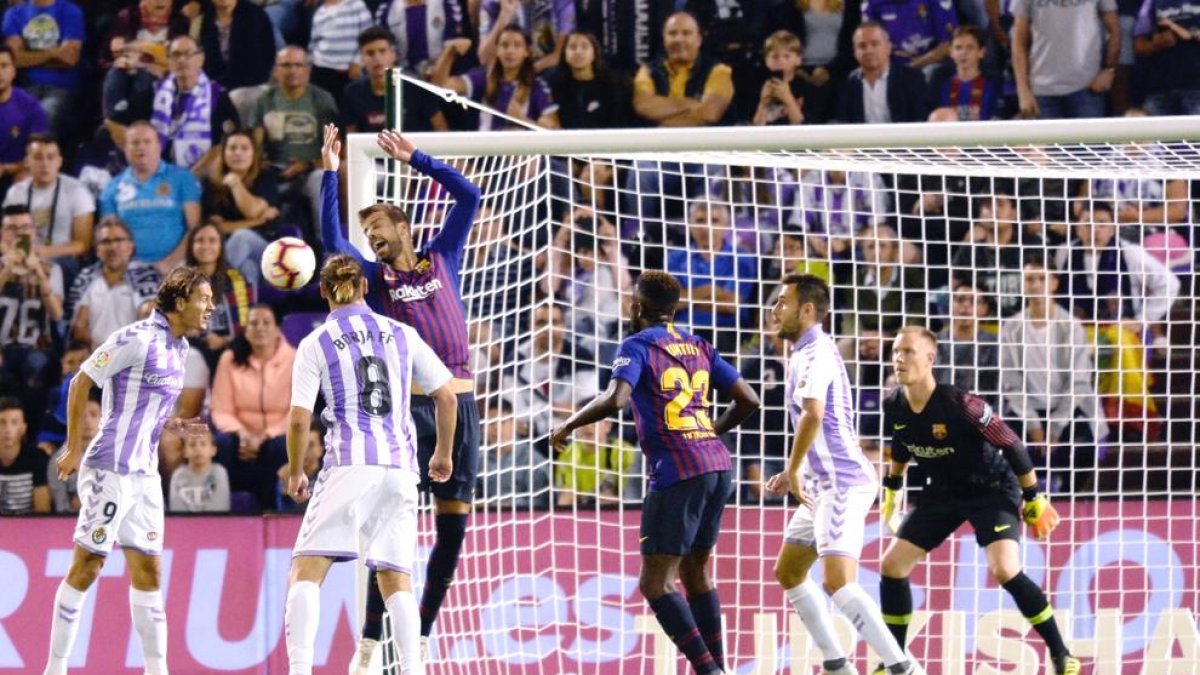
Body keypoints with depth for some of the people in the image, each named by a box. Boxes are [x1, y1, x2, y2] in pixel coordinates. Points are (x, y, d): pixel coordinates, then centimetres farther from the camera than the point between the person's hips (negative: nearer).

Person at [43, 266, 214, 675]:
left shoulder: (179, 348, 11)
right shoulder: (138, 338, -14)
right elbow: (81, 383, -10)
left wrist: (171, 424, 8)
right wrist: (74, 449, -11)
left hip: (145, 473, 8)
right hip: (110, 469, -8)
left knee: (147, 572, 7)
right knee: (86, 566, -4)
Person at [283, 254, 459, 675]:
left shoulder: (315, 345, 2)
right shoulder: (402, 335, 10)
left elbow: (299, 421, -3)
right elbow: (447, 396, 11)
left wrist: (295, 474, 12)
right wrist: (444, 453, 26)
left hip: (349, 466, -3)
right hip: (400, 468, 3)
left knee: (306, 572, -1)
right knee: (396, 579, 10)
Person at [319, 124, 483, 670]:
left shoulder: (441, 258, 15)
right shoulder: (376, 277, 8)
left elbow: (469, 197, 14)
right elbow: (332, 240, -6)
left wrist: (415, 159, 11)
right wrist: (330, 173, -8)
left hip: (459, 404, 3)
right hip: (409, 406, -3)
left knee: (453, 529, 4)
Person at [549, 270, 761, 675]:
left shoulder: (638, 346, -2)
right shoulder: (699, 348, 16)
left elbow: (614, 400, -19)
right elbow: (748, 401, 16)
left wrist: (568, 426, -5)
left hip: (678, 473, -7)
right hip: (719, 467, 7)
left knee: (654, 583, -4)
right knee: (695, 573, 18)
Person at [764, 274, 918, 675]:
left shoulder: (815, 353, -14)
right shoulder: (809, 352, 18)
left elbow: (813, 415, -31)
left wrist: (793, 470, -19)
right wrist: (794, 475, 19)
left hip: (842, 484, -11)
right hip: (826, 484, 11)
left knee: (838, 583, -20)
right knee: (788, 573, 16)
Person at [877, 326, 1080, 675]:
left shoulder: (960, 404, -30)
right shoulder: (894, 406, -12)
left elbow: (1011, 445, -20)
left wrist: (1034, 499, -14)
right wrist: (891, 489, 21)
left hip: (991, 489, -7)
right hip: (943, 492, 7)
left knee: (1004, 571, -25)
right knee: (892, 565, 0)